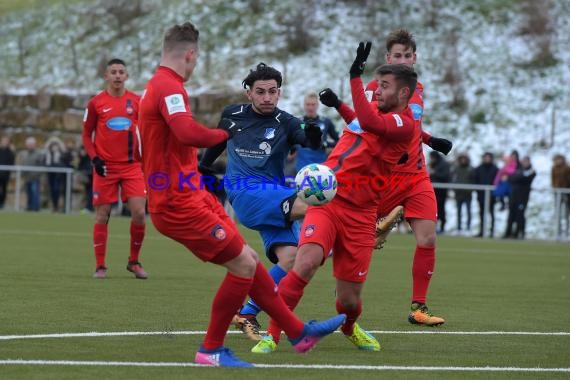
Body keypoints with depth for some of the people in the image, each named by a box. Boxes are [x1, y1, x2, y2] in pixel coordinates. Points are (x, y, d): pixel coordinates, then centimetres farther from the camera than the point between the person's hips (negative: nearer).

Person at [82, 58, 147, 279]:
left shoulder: (136, 101, 4)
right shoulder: (96, 103, 0)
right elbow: (86, 135, 5)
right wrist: (94, 158, -9)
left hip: (132, 166, 1)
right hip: (105, 167, -1)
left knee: (139, 213, -8)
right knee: (102, 215, 1)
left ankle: (134, 262, 10)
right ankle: (100, 266, 9)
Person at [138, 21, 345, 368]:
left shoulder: (159, 86, 16)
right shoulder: (169, 88, -17)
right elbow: (187, 132, -33)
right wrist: (224, 133, -16)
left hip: (191, 195, 11)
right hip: (178, 203, -11)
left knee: (249, 260, 13)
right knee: (244, 264, -9)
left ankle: (298, 332, 19)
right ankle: (211, 350, 2)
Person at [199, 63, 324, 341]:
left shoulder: (285, 123, 2)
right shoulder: (232, 115, 9)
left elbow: (309, 142, -19)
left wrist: (314, 137, -42)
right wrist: (202, 168, 40)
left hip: (276, 199, 2)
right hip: (245, 193, -2)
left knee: (289, 259, -18)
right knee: (306, 206, -31)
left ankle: (248, 315, -6)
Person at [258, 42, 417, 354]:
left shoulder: (404, 123, -8)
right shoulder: (376, 114, 14)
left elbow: (369, 121, -29)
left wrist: (356, 75, -28)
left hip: (360, 215, -4)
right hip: (326, 200, 4)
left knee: (349, 301, 2)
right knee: (305, 263, -25)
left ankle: (349, 328, 39)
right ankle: (272, 336, -20)